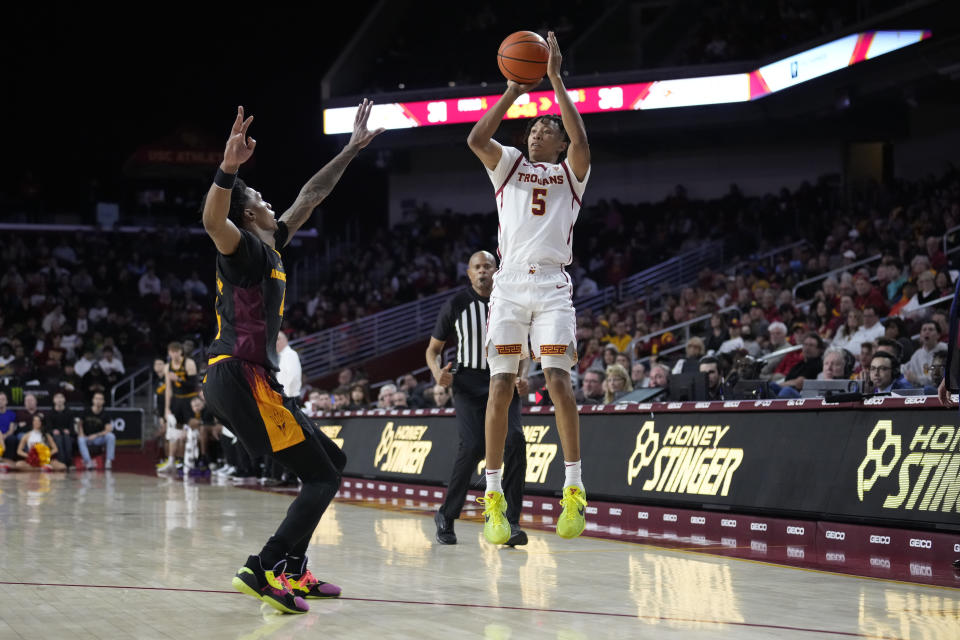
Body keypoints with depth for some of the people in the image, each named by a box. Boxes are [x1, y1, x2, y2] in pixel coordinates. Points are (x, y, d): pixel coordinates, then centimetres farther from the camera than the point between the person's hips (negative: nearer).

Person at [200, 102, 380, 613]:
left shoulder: (270, 248, 18)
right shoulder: (246, 249, -8)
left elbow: (310, 197, 28)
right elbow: (213, 221, -32)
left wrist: (351, 150, 32)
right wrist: (229, 167, -49)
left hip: (246, 381, 10)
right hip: (242, 379, -10)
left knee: (330, 463, 17)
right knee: (321, 478, -10)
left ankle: (292, 571, 16)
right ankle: (262, 571, -17)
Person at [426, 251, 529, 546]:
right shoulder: (456, 305, -1)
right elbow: (433, 349, 7)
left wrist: (522, 376, -5)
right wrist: (438, 373, -14)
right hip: (469, 381, -2)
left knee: (515, 440, -20)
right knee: (473, 447, -20)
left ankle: (510, 522, -17)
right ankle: (446, 516, -1)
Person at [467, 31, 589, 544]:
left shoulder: (570, 171, 14)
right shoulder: (510, 165, 18)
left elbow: (581, 141, -8)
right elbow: (476, 139, -1)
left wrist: (555, 80, -6)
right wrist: (513, 91, -1)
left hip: (551, 285, -1)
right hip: (510, 283, 2)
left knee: (557, 377, -14)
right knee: (501, 383, -5)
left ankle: (574, 488, -11)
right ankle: (493, 497, -3)